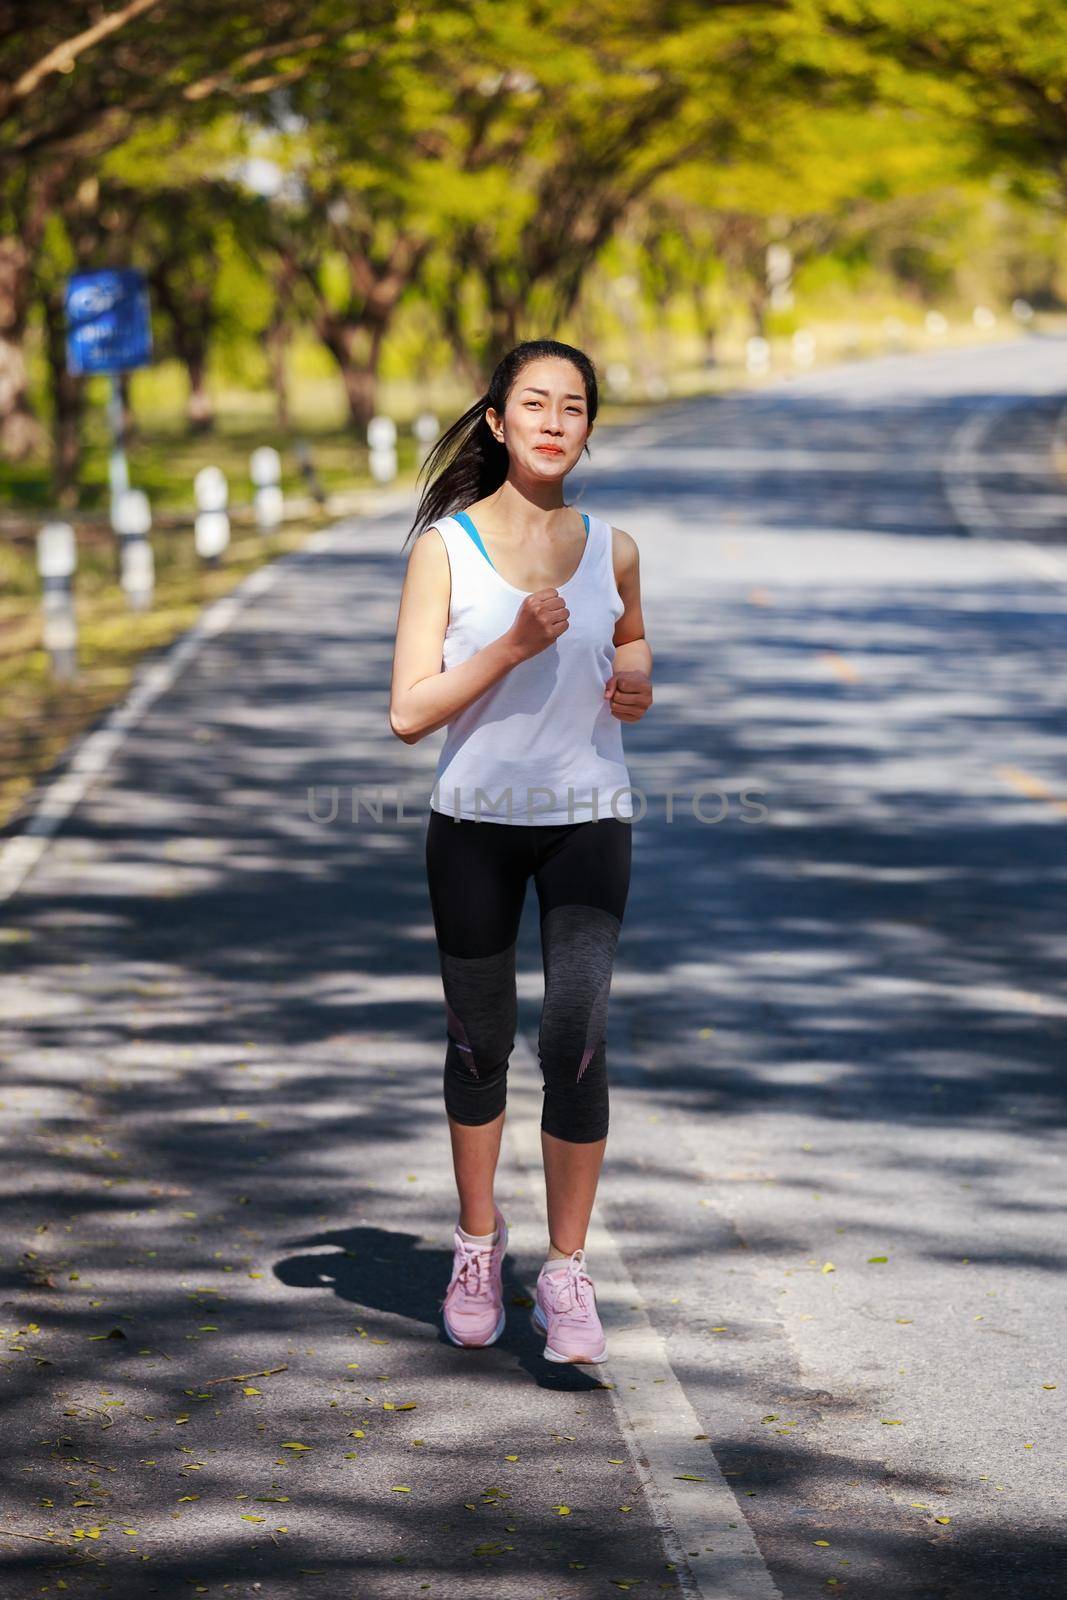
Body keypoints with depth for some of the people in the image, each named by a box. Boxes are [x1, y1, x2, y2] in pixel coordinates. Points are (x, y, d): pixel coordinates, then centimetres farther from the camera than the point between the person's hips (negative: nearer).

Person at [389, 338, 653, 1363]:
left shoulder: (610, 549, 3)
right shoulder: (446, 547, -5)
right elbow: (409, 712, -10)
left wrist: (636, 680, 1)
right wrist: (514, 644, -20)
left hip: (587, 823, 1)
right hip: (475, 824, -1)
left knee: (575, 1040, -10)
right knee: (479, 1040, 11)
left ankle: (566, 1273, 0)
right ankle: (477, 1244, 30)